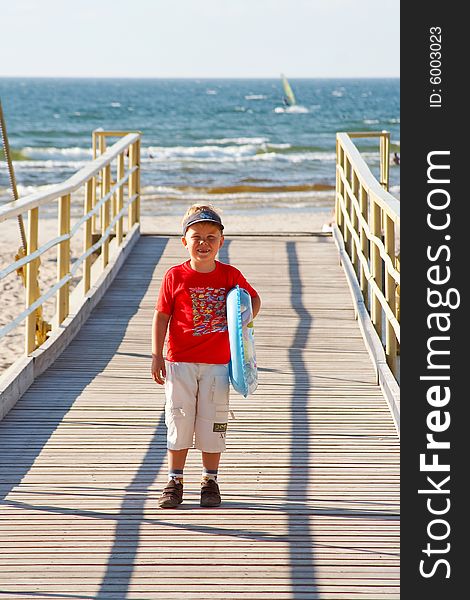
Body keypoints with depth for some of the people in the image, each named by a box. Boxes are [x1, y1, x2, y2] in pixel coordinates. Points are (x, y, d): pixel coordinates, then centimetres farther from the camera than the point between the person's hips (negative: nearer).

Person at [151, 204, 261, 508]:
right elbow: (162, 316, -1)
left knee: (212, 422, 6)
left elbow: (254, 299, 16)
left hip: (217, 363, 1)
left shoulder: (230, 275, 0)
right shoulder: (175, 276, -4)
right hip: (180, 362, -1)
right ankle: (175, 481, 15)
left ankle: (210, 481, 19)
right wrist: (157, 356, -5)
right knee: (179, 421, 5)